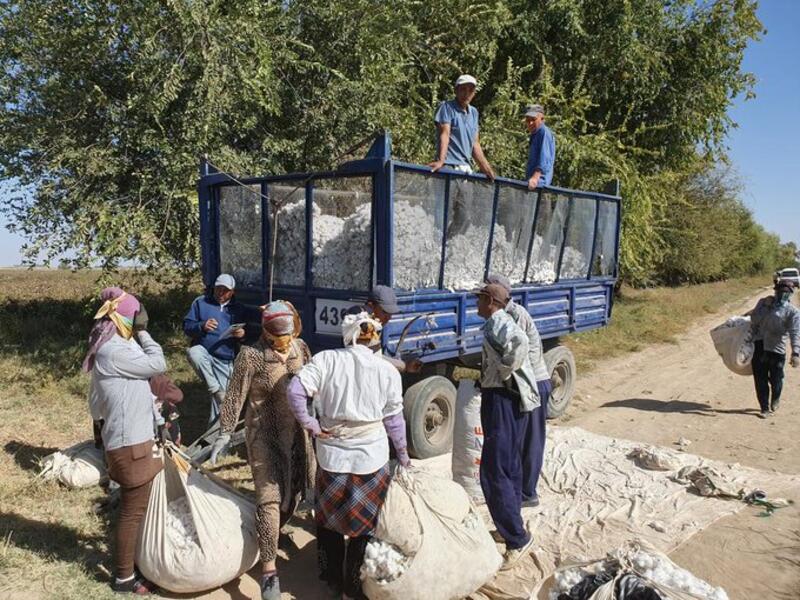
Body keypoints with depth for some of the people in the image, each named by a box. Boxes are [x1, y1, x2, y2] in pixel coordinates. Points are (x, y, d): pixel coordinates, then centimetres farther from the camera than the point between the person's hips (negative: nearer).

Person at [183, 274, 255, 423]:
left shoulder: (241, 310, 11)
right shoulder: (201, 302, 6)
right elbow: (187, 326, 3)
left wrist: (243, 334, -12)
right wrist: (202, 326, -19)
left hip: (225, 361, 2)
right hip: (204, 352, -1)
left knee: (221, 399, 2)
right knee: (194, 353, -38)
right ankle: (215, 389, -22)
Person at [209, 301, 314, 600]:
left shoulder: (300, 347, -1)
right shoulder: (251, 355, -17)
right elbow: (235, 396, -11)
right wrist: (224, 434, -10)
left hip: (296, 430, 6)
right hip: (264, 434, -5)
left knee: (294, 489, 15)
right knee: (269, 496, -7)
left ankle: (272, 534, 43)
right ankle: (269, 569, -2)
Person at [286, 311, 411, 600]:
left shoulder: (327, 359, -7)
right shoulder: (388, 371, -6)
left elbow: (295, 390, -17)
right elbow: (393, 419, 1)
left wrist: (310, 424, -6)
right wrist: (403, 455, 14)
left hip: (331, 454, 1)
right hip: (371, 458, -1)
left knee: (328, 519, 23)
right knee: (364, 523, 16)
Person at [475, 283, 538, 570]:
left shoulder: (498, 322, -16)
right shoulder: (498, 323, 15)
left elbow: (520, 342, -36)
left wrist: (505, 370, -24)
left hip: (503, 400, -11)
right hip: (511, 398, 11)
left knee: (494, 472, -9)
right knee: (509, 465, 19)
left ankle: (518, 539, -3)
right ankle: (512, 526, 32)